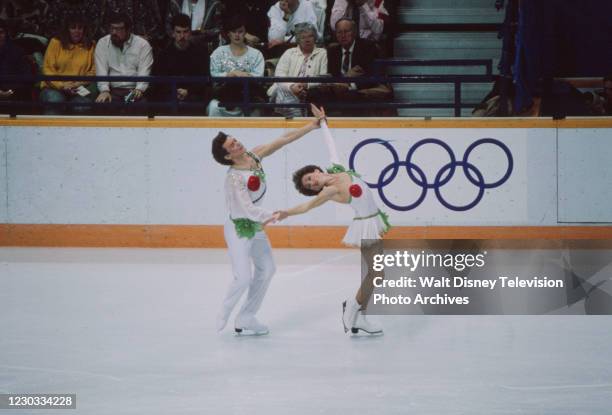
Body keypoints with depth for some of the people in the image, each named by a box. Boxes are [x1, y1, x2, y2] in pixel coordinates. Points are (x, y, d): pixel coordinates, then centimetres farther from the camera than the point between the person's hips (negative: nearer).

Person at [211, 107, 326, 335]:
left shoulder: (254, 156, -9)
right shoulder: (235, 178, -29)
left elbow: (283, 139, -5)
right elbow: (248, 209, -36)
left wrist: (312, 125, -7)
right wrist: (275, 215, -48)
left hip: (255, 226, 9)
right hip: (239, 229, -9)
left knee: (266, 269, 14)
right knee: (244, 277, -11)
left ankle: (246, 318, 22)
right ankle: (224, 315, 15)